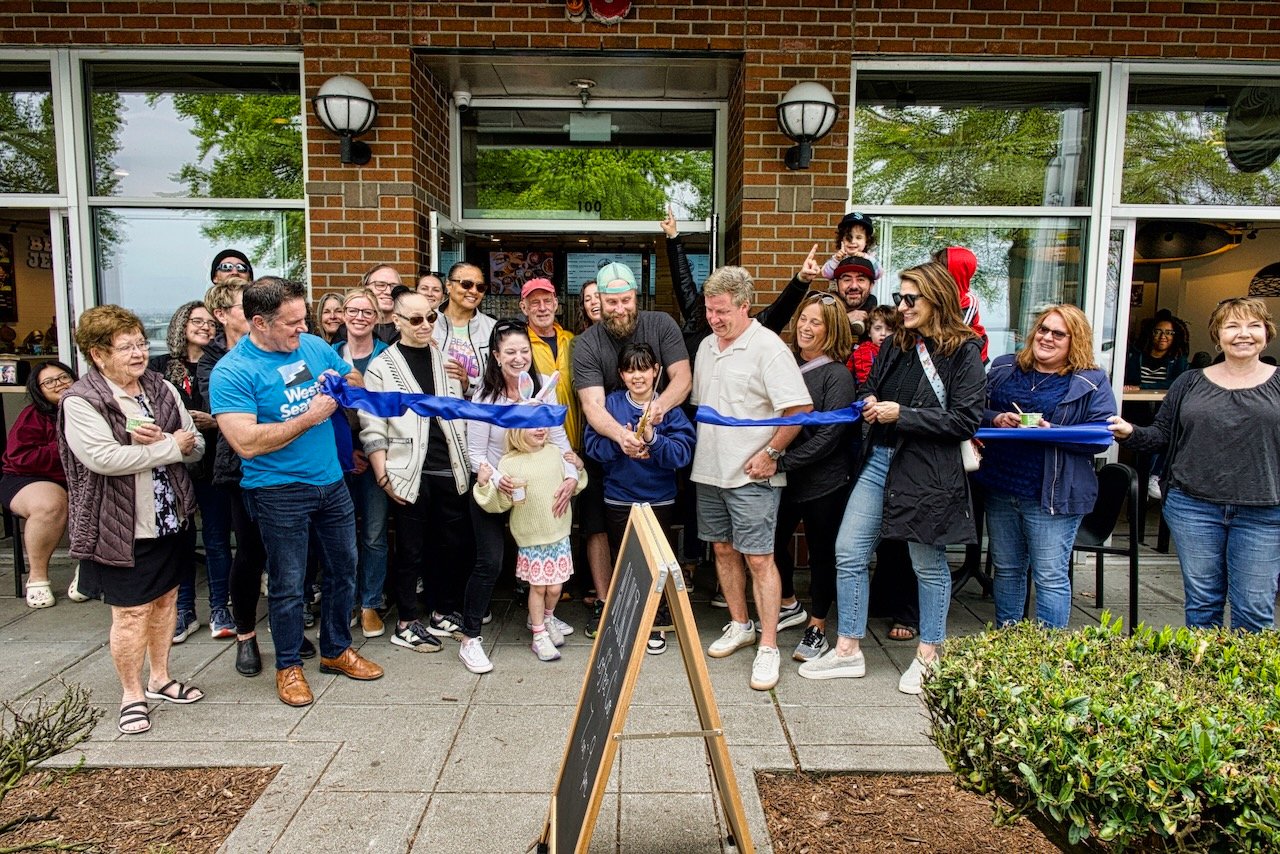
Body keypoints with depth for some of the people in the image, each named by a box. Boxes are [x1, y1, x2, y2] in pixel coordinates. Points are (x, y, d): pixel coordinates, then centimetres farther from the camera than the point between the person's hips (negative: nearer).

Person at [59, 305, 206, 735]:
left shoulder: (162, 389, 4)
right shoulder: (81, 402, -13)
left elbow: (196, 445, 3)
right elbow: (103, 458, -28)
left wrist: (156, 440, -18)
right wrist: (171, 447, -20)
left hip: (173, 520, 6)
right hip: (123, 530, -6)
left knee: (165, 599, 17)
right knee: (131, 612, 4)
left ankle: (160, 678, 35)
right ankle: (132, 694, 23)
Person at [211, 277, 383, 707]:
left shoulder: (314, 346, 2)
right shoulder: (231, 372, -15)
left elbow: (357, 380, 18)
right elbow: (247, 442, -23)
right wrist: (310, 416, -21)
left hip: (331, 482, 6)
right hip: (279, 491, -6)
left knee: (343, 571, 17)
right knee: (288, 585, 6)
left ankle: (336, 650, 36)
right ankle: (288, 665, 27)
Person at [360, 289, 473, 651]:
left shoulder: (446, 359, 11)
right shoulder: (381, 367, 0)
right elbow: (372, 430, -3)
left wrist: (469, 463, 8)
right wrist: (384, 477, -10)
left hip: (451, 471, 4)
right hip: (409, 474, -4)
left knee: (452, 545, 10)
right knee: (411, 550, 5)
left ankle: (443, 612, 28)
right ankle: (405, 624, 19)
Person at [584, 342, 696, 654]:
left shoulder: (670, 407, -5)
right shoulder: (610, 404, -2)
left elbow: (682, 453, -15)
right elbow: (593, 446, -10)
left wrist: (652, 439, -28)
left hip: (659, 500, -1)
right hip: (618, 500, 1)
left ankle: (656, 625, 26)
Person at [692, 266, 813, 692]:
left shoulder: (767, 348, -13)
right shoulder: (706, 346, 12)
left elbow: (801, 408, -16)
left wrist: (770, 453, -16)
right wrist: (697, 453, 14)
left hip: (751, 475, -7)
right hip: (709, 472, 8)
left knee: (759, 558, -4)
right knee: (723, 549, 15)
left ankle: (768, 646, 5)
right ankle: (739, 625, 31)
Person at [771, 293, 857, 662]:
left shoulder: (837, 375, -12)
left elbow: (829, 437, -18)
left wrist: (781, 462, -22)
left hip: (823, 482, -5)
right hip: (784, 478, 5)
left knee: (821, 553, 9)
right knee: (774, 542, 14)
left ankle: (817, 628, 26)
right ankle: (789, 606, 39)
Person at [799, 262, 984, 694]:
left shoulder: (964, 351, -7)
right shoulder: (897, 344, 11)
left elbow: (965, 419, -13)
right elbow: (868, 387, 22)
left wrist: (903, 414, -17)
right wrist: (870, 403, -2)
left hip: (928, 474, -6)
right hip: (879, 461, 6)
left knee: (929, 565, 10)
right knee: (848, 554, 4)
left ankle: (928, 655, 29)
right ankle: (848, 650, 17)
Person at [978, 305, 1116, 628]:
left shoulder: (1092, 382, -1)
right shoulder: (1003, 369, 12)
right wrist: (996, 419, -11)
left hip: (1053, 495, -4)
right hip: (1000, 490, 4)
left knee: (1051, 577, 0)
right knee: (1006, 570, 16)